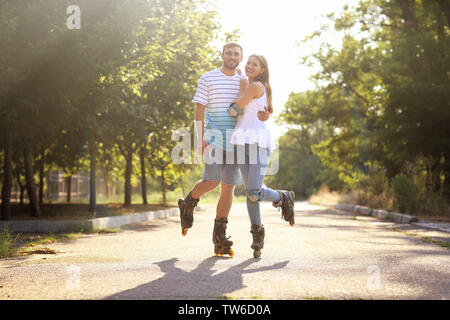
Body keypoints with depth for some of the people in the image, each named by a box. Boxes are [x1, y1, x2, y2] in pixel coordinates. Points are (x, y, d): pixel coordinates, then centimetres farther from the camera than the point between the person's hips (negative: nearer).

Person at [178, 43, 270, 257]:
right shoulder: (208, 79, 1)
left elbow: (256, 108, 13)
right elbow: (199, 110, -2)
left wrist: (265, 116, -12)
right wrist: (200, 139, -13)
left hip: (234, 141, 4)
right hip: (214, 139, -4)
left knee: (228, 187, 1)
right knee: (212, 181, -18)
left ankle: (220, 238, 6)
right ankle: (188, 204, 14)